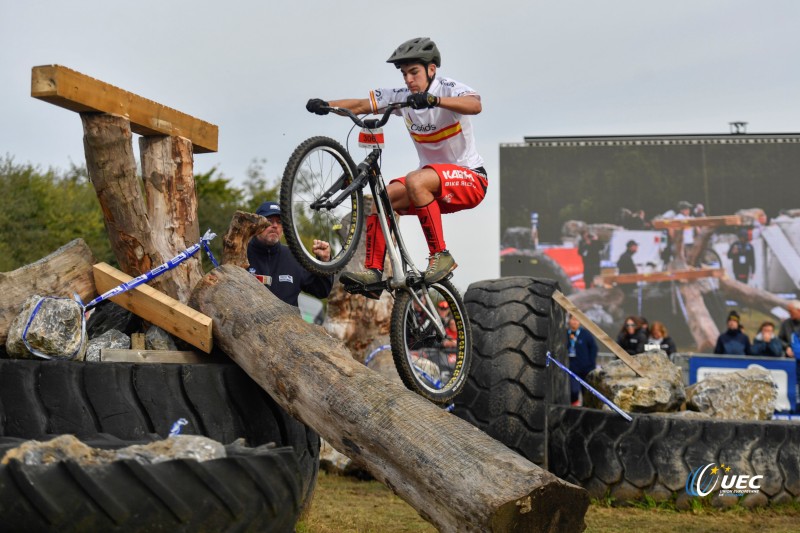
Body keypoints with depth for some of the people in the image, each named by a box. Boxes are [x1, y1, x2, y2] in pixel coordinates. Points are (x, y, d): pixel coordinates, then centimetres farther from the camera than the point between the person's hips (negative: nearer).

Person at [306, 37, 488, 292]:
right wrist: (325, 105, -16)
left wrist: (433, 100, -51)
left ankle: (441, 257, -27)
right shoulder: (402, 97, 4)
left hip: (470, 178, -7)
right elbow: (362, 105, 1)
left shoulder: (449, 88, -14)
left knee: (415, 181, -33)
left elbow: (475, 105, -36)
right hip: (435, 182, 7)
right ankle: (374, 271, -7)